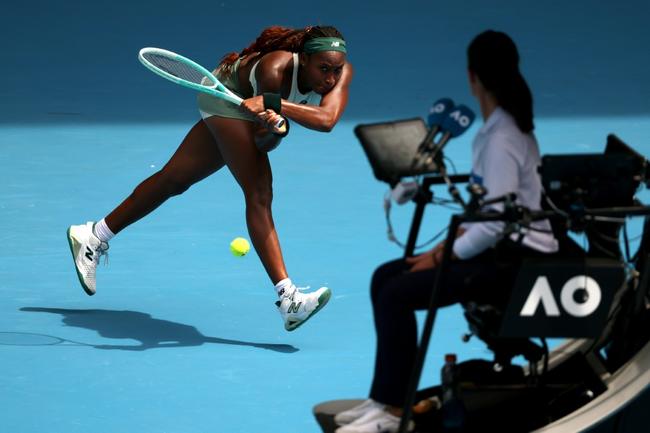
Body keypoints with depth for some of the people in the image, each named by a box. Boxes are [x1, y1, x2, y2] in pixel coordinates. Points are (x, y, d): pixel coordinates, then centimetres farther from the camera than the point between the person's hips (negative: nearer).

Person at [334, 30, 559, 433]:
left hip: (516, 260, -10)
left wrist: (444, 257, -14)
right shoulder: (498, 128, 12)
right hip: (502, 248, 10)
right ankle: (386, 396, 7)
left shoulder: (502, 141, -19)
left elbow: (496, 223, -23)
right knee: (385, 277, 7)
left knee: (398, 293, -19)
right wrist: (449, 244, 5)